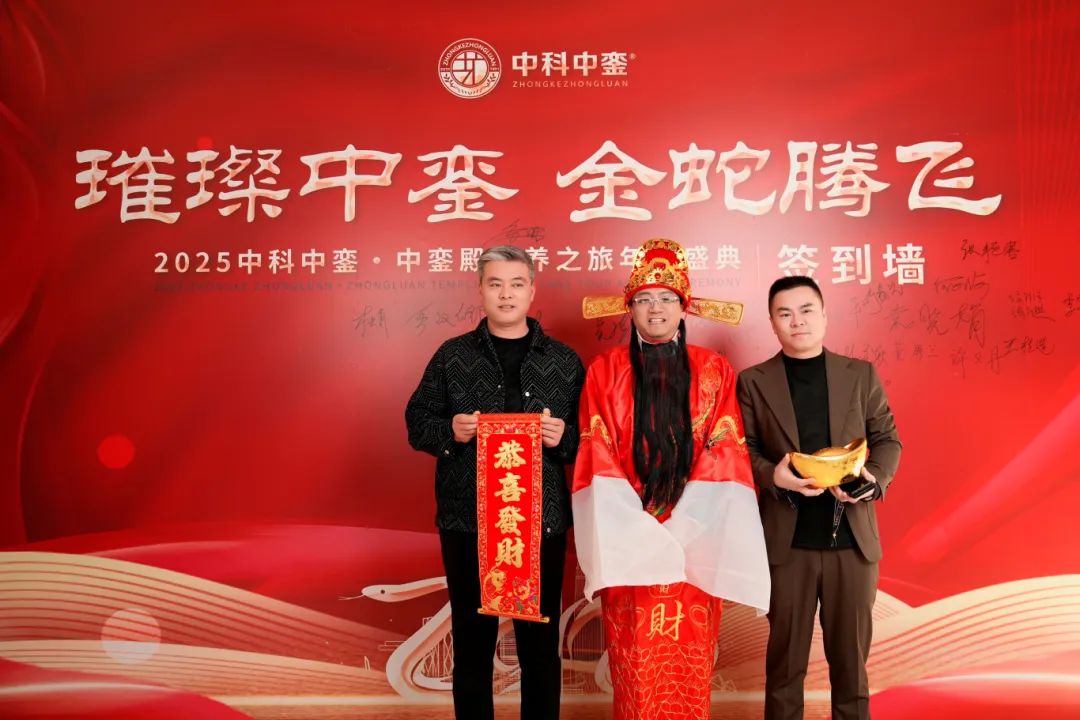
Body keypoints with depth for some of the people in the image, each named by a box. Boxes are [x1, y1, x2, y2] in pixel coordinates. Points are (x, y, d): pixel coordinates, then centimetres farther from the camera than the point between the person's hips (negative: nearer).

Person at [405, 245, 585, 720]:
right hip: (466, 521, 0)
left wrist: (564, 437, -14)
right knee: (472, 639, 11)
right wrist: (450, 431, -14)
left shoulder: (564, 361, 6)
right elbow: (417, 422, 5)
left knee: (540, 641, 10)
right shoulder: (452, 356, 5)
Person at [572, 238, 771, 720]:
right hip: (627, 535, 0)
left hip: (694, 536, 1)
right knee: (635, 658, 4)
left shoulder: (714, 371, 5)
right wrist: (636, 527, -11)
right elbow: (598, 457, -2)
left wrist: (681, 527, -12)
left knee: (688, 656, 6)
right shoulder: (605, 370, 4)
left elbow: (725, 455, -2)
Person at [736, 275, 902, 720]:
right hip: (787, 539, -1)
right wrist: (773, 474, -21)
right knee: (785, 653, 10)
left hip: (853, 535, 2)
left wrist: (874, 478, -14)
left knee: (851, 653, 14)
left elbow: (887, 439, 6)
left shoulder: (861, 374, 7)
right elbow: (743, 448, 0)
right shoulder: (753, 382, 2)